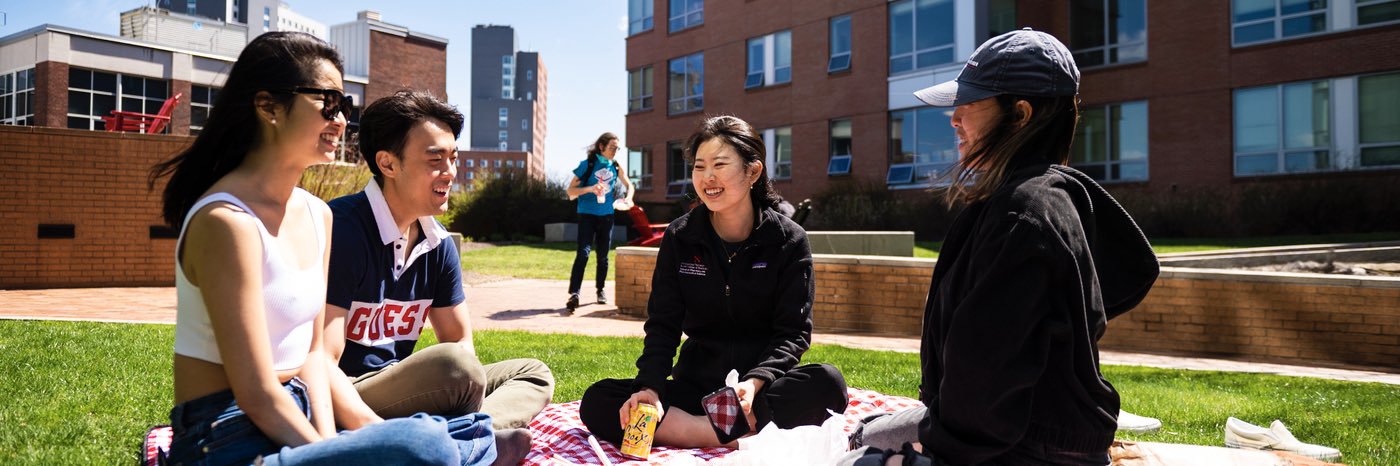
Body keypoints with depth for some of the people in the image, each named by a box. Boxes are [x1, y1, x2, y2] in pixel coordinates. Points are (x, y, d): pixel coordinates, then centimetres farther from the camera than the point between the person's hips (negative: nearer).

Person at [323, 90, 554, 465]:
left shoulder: (438, 243, 5)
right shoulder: (341, 230, -17)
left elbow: (460, 339, 10)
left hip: (401, 396, 9)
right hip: (346, 408, -9)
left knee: (534, 375, 6)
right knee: (452, 363, -34)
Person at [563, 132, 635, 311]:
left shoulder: (615, 166, 6)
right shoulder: (587, 164, -6)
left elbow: (628, 185, 18)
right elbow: (570, 191, -7)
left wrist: (628, 198, -4)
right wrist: (590, 189, -24)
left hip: (606, 216, 4)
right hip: (587, 215, -4)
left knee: (603, 255, 11)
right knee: (583, 252, -18)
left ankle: (600, 290, 27)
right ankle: (574, 293, -22)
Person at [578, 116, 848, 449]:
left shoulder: (788, 241, -5)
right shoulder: (679, 238, 2)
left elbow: (793, 332, -8)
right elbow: (662, 325, -1)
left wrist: (756, 382, -26)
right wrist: (650, 386, -19)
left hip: (764, 386, -2)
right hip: (695, 385, 2)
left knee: (827, 382, -33)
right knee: (597, 403, -20)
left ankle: (678, 429, -28)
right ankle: (745, 439, -28)